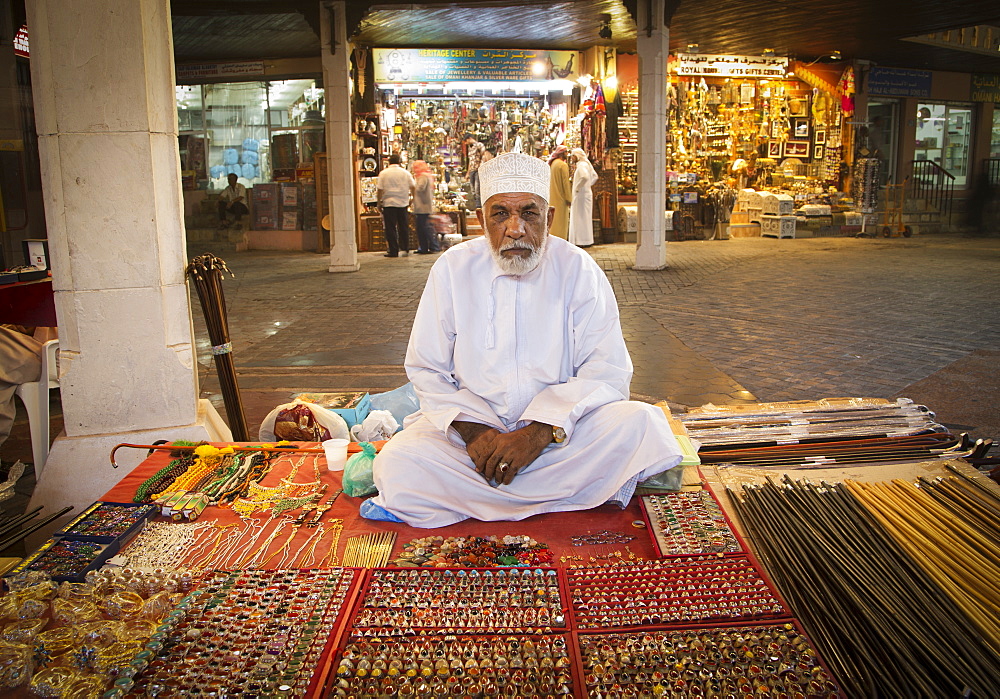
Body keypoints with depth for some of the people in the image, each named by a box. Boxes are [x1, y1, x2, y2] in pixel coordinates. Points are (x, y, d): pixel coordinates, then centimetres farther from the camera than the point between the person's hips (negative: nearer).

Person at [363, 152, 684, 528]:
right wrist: (470, 429, -16)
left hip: (559, 429, 0)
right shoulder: (453, 268, 0)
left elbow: (606, 373, -8)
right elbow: (426, 370, 2)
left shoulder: (578, 269, -3)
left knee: (639, 423, -28)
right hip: (472, 423, 0)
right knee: (398, 465, -28)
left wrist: (540, 432, -22)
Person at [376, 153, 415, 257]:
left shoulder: (383, 173, -4)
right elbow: (413, 187, 5)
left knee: (391, 228, 1)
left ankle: (393, 251, -1)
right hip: (403, 203, 3)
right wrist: (411, 199, 18)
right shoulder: (406, 173, 4)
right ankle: (405, 249, 13)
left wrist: (379, 202, 4)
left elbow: (379, 190, -5)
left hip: (389, 203, -3)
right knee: (403, 226, 11)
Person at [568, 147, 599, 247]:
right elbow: (595, 176, 24)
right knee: (586, 217, 12)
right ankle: (587, 240, 16)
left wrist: (577, 187, -22)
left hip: (581, 194, -10)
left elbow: (585, 177, -33)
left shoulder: (581, 165, -15)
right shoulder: (586, 165, 15)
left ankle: (582, 241, -6)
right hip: (587, 193, 10)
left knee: (580, 217, -7)